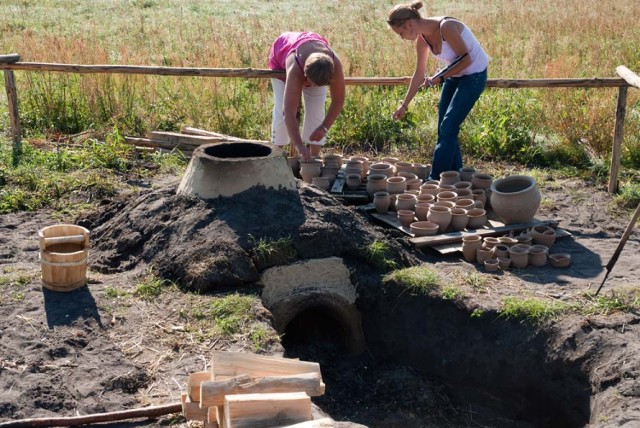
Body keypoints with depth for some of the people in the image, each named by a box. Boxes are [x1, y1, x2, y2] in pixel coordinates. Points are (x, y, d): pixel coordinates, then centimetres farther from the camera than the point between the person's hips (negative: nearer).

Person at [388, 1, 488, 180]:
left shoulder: (446, 27, -29)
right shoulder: (422, 38, -5)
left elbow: (466, 59, -20)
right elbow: (419, 75, 5)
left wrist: (440, 78, -19)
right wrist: (404, 105, 6)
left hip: (473, 75, -7)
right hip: (454, 76, 8)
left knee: (448, 129, -9)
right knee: (445, 129, 7)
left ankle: (436, 180, -1)